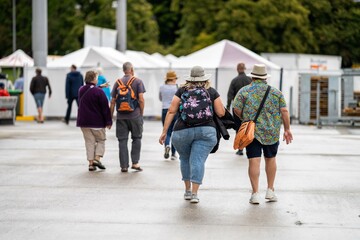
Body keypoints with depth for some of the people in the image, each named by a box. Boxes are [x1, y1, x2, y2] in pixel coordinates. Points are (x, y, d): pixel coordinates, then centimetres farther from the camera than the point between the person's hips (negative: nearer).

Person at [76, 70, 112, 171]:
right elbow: (105, 107, -13)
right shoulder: (99, 92, -15)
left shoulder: (81, 90, 4)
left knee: (89, 142, 9)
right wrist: (108, 121, -5)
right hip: (97, 121, -5)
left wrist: (100, 87, 27)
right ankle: (97, 158, -4)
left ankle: (91, 163, 5)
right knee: (101, 140, 12)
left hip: (83, 121, 5)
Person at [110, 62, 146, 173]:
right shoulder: (138, 81, -1)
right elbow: (141, 99, -8)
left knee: (122, 140, 4)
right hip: (135, 115, -2)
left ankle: (124, 166, 3)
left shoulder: (118, 82, 7)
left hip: (121, 116, 2)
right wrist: (141, 113, 3)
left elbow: (113, 102, 7)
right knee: (136, 138, 12)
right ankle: (135, 162, 6)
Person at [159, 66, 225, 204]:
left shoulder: (182, 91, 8)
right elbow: (221, 113, 5)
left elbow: (171, 111, 2)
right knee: (198, 161, -2)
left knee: (185, 159, 20)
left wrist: (164, 132, 4)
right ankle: (194, 193, -10)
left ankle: (187, 190, 25)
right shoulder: (212, 92, 8)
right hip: (206, 130, -1)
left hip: (182, 130, 1)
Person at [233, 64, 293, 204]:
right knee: (270, 159, 17)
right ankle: (270, 190, 21)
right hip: (272, 132, 2)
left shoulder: (244, 91, 0)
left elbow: (237, 110, -4)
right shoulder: (275, 92, 6)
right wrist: (287, 129, 8)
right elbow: (284, 111, 2)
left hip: (252, 131, -2)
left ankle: (255, 193, -7)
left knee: (254, 161, -3)